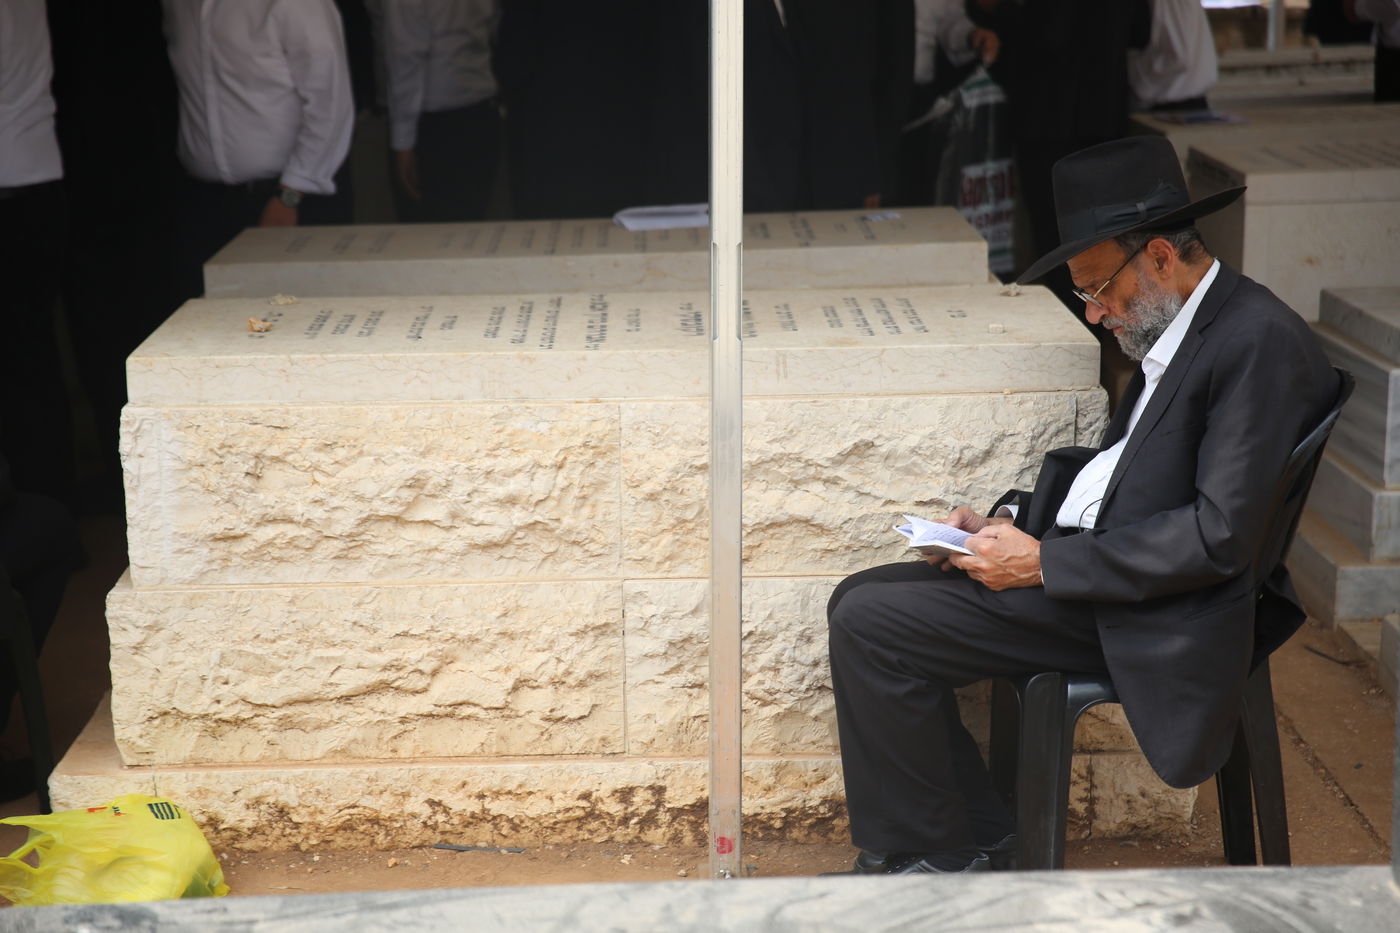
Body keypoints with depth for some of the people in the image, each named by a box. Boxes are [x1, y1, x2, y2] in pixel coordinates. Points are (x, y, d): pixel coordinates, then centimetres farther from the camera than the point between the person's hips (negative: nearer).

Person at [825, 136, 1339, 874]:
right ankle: (973, 840, 10)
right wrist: (1012, 520, 4)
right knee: (864, 599, 7)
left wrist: (1046, 562, -20)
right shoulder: (1175, 330, 12)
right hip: (1076, 563, 10)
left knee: (871, 627, -16)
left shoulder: (1261, 342, -18)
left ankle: (932, 859, 2)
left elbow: (1222, 535, -24)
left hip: (1149, 613, -10)